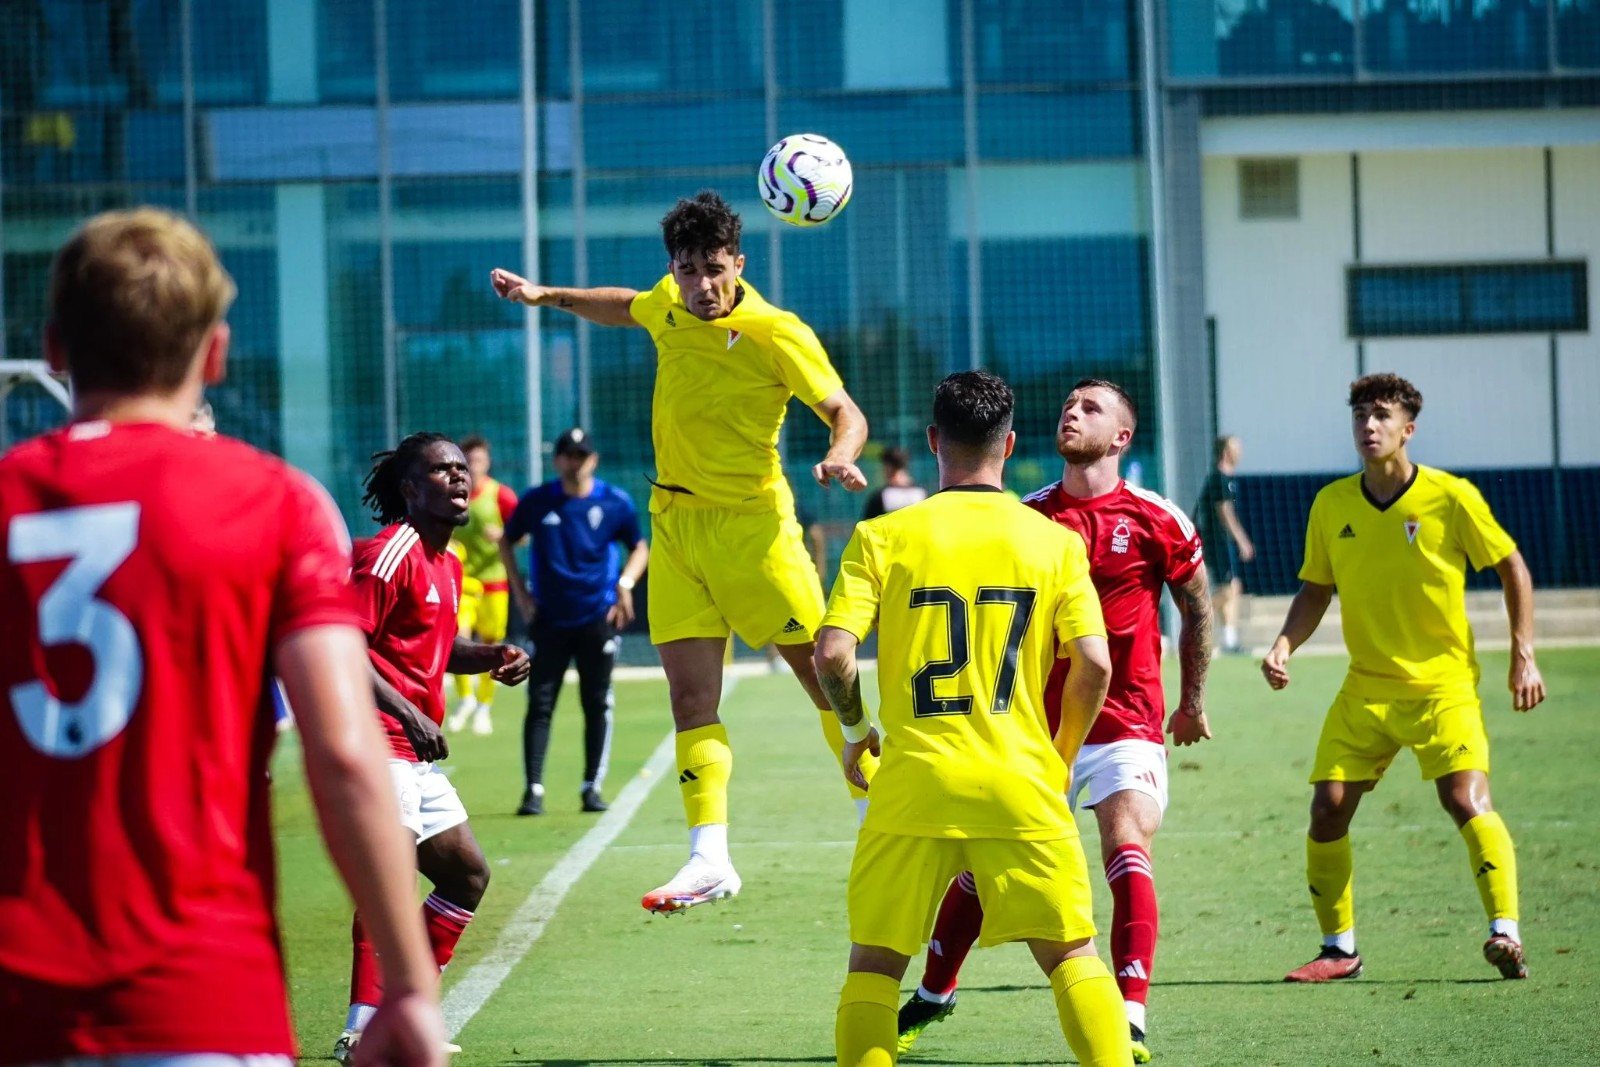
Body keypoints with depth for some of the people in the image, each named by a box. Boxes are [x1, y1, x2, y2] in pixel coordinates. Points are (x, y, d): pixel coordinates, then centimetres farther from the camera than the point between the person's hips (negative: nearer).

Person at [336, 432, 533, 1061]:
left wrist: (491, 657, 11)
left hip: (417, 751, 11)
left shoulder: (447, 562, 17)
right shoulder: (389, 554, -13)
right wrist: (408, 714, -25)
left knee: (466, 873, 17)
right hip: (378, 743, -11)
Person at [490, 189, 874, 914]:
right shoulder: (668, 305, 3)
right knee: (691, 696, -3)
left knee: (823, 675, -1)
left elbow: (844, 411, -15)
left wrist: (840, 458, -35)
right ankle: (709, 858, -6)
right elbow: (627, 308, 27)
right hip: (674, 520, 5)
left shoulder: (777, 335, -14)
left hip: (752, 522, -5)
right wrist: (546, 296, 25)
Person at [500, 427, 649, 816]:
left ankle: (592, 786, 12)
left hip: (598, 618, 0)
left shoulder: (616, 502, -1)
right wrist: (519, 590, 4)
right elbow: (507, 541, 12)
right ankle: (533, 789, -5)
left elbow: (639, 547, 11)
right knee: (540, 703, -4)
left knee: (597, 703, 4)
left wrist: (625, 584, -5)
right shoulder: (536, 501, -2)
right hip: (548, 619, 0)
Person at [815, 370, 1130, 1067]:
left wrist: (855, 732, 10)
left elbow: (832, 653, -9)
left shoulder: (881, 537, 0)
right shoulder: (1055, 542, 3)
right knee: (1072, 955, 9)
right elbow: (1093, 665, -4)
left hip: (913, 783, 0)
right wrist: (1060, 758, 12)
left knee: (874, 963, 10)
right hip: (1021, 786, 1)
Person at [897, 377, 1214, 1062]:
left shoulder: (1156, 520, -4)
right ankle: (934, 995, 29)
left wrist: (1193, 701, 13)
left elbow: (1196, 607, 8)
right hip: (1036, 726, 3)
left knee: (1127, 855, -20)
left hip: (1128, 723, -2)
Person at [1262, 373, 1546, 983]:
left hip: (1442, 685, -4)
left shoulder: (1452, 498, -9)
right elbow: (1315, 590, 12)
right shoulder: (1332, 505, 1)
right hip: (1365, 691, 4)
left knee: (1466, 801, -22)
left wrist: (1523, 657, -4)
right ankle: (1339, 949, 13)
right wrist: (1284, 645, -6)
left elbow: (1512, 568, 1)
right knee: (1327, 812, -2)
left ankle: (1505, 933, -17)